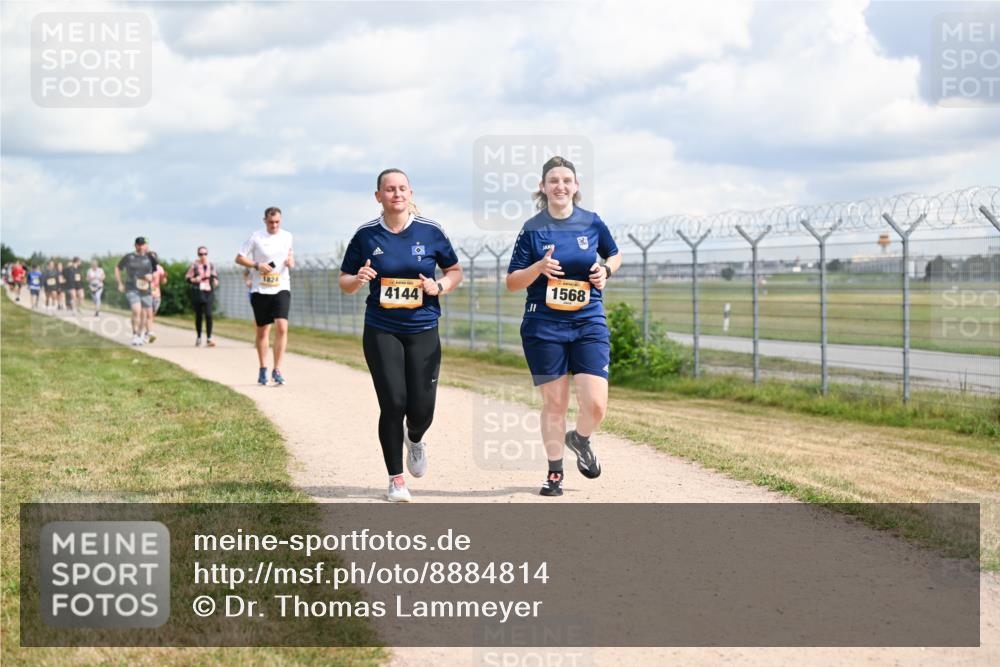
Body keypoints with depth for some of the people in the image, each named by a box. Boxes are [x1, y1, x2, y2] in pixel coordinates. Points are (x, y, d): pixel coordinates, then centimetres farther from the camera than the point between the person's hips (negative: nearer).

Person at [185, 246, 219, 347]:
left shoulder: (211, 265, 8)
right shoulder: (194, 265, 0)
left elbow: (215, 277, 19)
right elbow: (187, 277, 1)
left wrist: (215, 281, -3)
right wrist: (194, 280, -18)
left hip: (208, 292, 1)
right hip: (197, 292, -1)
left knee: (208, 315, -12)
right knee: (198, 316, 7)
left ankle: (209, 338, -10)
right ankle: (199, 338, 22)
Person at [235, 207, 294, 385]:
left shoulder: (287, 236, 6)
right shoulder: (256, 237, -2)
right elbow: (239, 258, 0)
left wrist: (291, 261, 1)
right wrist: (257, 265, -14)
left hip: (281, 289, 1)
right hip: (260, 290, -1)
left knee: (282, 327, -16)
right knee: (262, 330, 8)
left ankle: (277, 370, -13)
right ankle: (263, 370, 22)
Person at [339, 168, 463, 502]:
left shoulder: (430, 231, 0)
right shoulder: (366, 235, 0)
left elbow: (455, 270, 11)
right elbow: (344, 281, 9)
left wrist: (439, 287, -9)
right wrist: (358, 280, -14)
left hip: (423, 330, 1)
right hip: (381, 331, -1)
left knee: (421, 409, -2)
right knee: (393, 404, -8)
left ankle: (414, 439, 37)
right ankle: (396, 479, 9)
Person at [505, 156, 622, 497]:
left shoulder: (592, 223, 3)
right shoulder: (532, 229, -1)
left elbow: (614, 255, 21)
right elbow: (512, 282, 0)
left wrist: (606, 270, -1)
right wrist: (539, 267, -18)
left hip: (589, 324, 1)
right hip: (543, 327, -1)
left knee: (595, 404, -9)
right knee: (554, 404, 3)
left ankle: (580, 440, 24)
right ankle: (554, 472, 21)